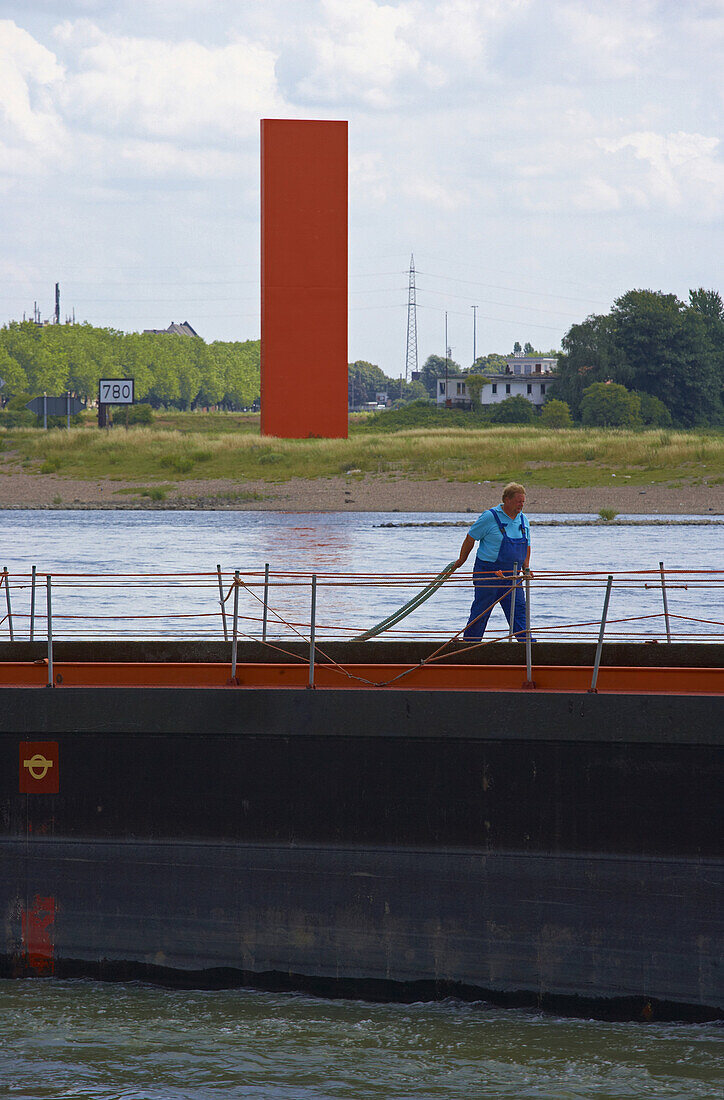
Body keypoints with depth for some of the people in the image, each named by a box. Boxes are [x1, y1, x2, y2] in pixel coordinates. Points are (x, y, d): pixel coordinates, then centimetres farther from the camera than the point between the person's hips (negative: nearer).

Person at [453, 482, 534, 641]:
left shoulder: (523, 520, 9)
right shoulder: (490, 517, -11)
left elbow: (527, 547, 22)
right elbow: (470, 539, -2)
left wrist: (526, 568, 8)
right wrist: (461, 561, 7)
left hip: (511, 574, 5)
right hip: (488, 573, -5)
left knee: (519, 609, -4)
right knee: (480, 611, 3)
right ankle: (469, 642, 16)